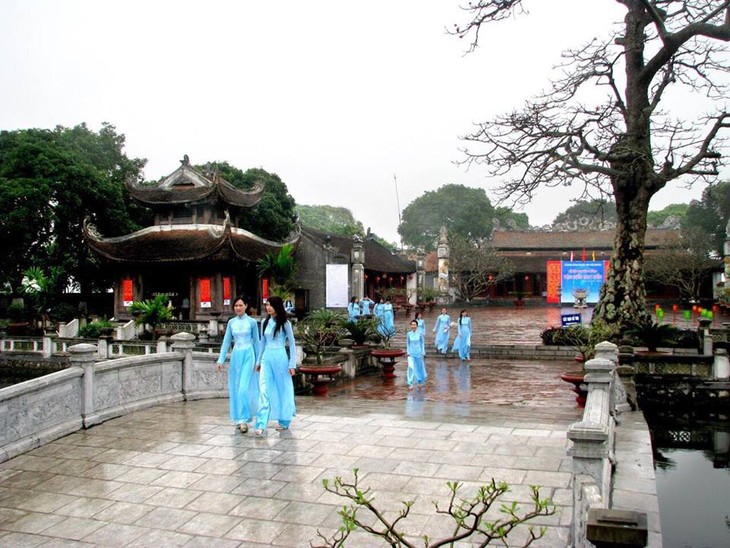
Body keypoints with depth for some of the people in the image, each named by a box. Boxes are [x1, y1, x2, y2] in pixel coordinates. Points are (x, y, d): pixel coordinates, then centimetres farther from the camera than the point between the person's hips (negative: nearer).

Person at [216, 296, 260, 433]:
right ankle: (239, 418, 20)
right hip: (235, 355, 4)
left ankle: (243, 420, -9)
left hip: (248, 355, -4)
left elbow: (256, 342, 3)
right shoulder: (231, 322, 8)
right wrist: (221, 360, 4)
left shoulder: (252, 322, -2)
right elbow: (226, 341, 10)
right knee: (235, 389, 7)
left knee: (244, 388, -12)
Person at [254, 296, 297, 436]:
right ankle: (261, 425, -10)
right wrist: (258, 361, 18)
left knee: (283, 390, 8)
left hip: (280, 358, -3)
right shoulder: (265, 323, 8)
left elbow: (292, 344, -3)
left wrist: (292, 365, -7)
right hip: (266, 359, 4)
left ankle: (284, 421, 24)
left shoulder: (285, 323, -5)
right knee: (264, 391, -6)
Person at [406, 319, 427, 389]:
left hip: (419, 352, 0)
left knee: (420, 367, 15)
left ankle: (421, 380, 43)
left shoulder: (420, 333, -7)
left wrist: (423, 353, -3)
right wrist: (407, 352, -1)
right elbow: (407, 344, 5)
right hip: (411, 353, 0)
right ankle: (410, 384, -10)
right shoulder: (408, 334, -4)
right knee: (411, 367, -15)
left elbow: (422, 343, 0)